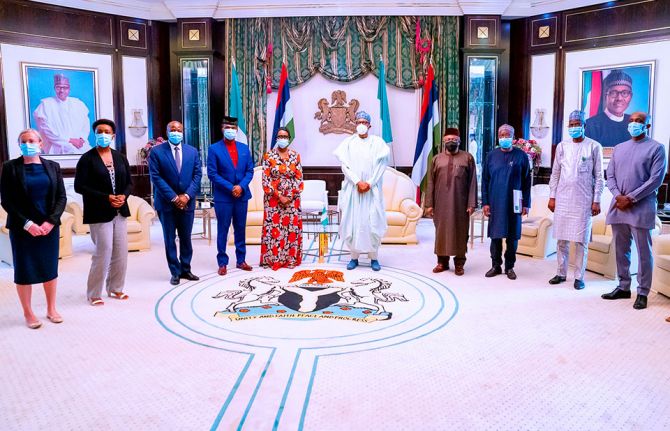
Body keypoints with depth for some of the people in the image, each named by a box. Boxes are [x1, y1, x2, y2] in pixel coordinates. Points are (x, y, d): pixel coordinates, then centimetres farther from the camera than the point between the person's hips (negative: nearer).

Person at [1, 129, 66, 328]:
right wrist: (27, 224, -14)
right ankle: (28, 313, 17)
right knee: (24, 270, 5)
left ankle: (51, 309, 23)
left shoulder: (52, 166, 5)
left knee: (50, 268, 9)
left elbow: (61, 197, 2)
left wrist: (51, 221, -11)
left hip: (49, 227, 2)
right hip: (22, 229, -2)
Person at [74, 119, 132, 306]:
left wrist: (124, 195, -8)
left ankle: (115, 289, 24)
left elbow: (129, 182, 13)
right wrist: (106, 198, -16)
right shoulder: (87, 158, -5)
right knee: (103, 254, -4)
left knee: (121, 253, 8)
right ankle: (94, 294, 13)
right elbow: (79, 186, -9)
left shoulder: (120, 157, 10)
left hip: (120, 212, 5)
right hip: (99, 214, -5)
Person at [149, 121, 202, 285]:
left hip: (187, 202, 3)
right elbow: (156, 177, -8)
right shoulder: (156, 151, -3)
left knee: (186, 238, 9)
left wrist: (187, 195, -10)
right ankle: (175, 272, 14)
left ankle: (185, 269, 21)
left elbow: (197, 175, 3)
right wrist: (174, 197, -14)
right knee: (170, 239, 5)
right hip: (166, 203, -2)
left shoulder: (192, 151, 7)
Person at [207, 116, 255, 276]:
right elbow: (212, 174, -9)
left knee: (240, 228, 10)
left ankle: (241, 260, 20)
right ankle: (222, 263, 11)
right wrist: (230, 188, -15)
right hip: (223, 196, -3)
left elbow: (250, 171, 6)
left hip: (242, 195, 4)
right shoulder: (214, 149, -3)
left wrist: (241, 186, -11)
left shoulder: (244, 148, 9)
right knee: (223, 230, 3)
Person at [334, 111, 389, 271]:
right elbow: (345, 165, -2)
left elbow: (381, 165, -1)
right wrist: (358, 182, -13)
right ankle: (354, 256, 9)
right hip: (353, 189, 1)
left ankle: (374, 257, 8)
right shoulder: (348, 142, 6)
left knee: (373, 222, -2)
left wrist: (369, 183, -11)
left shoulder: (378, 142, 6)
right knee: (353, 222, -1)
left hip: (372, 189, 0)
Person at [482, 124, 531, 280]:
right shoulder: (492, 156, 5)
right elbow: (485, 180, 5)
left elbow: (526, 182, 2)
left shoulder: (521, 156, 2)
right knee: (495, 235, 6)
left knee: (512, 236, 5)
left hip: (513, 203, -1)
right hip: (495, 203, 1)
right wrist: (485, 202, -1)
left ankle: (509, 267, 17)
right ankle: (496, 265, 17)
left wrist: (526, 203, -2)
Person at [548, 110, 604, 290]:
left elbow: (599, 176, -1)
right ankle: (561, 273, 17)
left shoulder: (594, 147, -1)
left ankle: (579, 277, 9)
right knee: (561, 238, 7)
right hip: (562, 199, 3)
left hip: (583, 200, -3)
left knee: (581, 240, 0)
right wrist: (552, 196, 6)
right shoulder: (562, 146, 8)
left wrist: (596, 200, -6)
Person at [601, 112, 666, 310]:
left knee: (644, 252, 0)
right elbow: (610, 176, 12)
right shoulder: (618, 148, 16)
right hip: (618, 207, 5)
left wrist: (631, 198, -13)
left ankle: (642, 293, 8)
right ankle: (623, 287, 22)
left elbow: (656, 179, -8)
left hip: (641, 208, -5)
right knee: (621, 250, 11)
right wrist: (618, 196, -6)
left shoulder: (656, 148, 1)